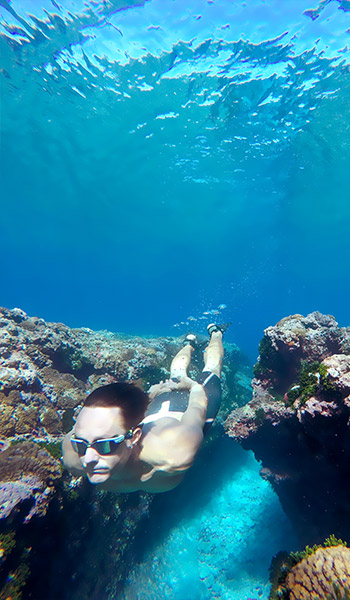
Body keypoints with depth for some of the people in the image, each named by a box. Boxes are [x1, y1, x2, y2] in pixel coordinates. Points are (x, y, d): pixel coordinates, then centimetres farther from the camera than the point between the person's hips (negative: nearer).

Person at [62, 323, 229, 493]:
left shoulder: (175, 454, -53)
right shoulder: (73, 450, -39)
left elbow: (199, 404, -33)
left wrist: (193, 385, -11)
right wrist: (146, 396, -10)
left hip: (193, 400, -2)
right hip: (157, 404, 2)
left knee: (209, 371, 35)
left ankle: (215, 333, 66)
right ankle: (189, 343, 71)